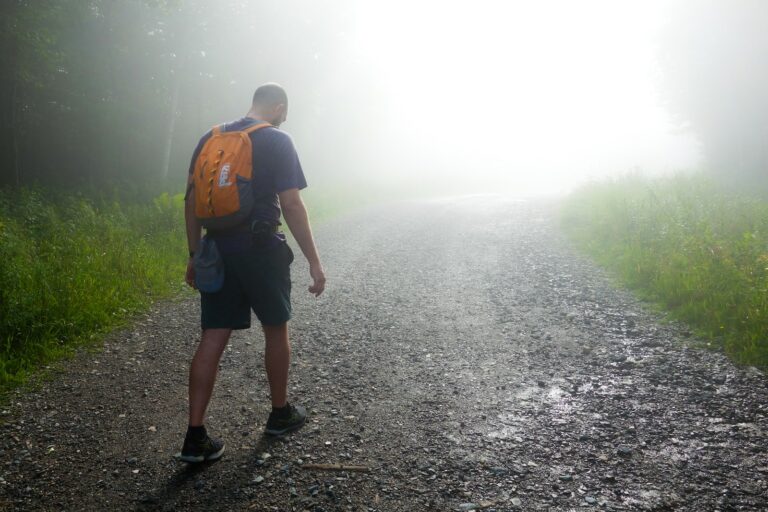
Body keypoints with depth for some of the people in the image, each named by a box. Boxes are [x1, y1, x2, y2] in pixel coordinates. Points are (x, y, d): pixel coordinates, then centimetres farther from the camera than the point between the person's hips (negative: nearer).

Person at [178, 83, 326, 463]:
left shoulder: (210, 139, 11)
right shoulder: (277, 141, -6)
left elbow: (191, 200, 10)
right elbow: (292, 205, -13)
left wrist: (194, 254, 16)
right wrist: (314, 261, -9)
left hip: (218, 250, 5)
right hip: (261, 249, -4)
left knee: (212, 339, 4)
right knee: (275, 328, 14)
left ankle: (195, 437, 2)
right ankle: (281, 413, 29)